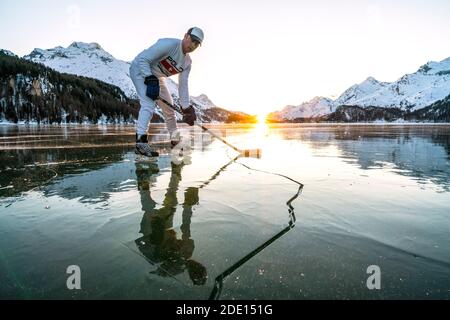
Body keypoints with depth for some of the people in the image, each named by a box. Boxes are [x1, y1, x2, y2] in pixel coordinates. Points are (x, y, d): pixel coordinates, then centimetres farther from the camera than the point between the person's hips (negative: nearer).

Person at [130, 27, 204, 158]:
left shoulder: (187, 62, -3)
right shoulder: (169, 44, -26)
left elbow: (183, 85, -3)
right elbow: (143, 59, -26)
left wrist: (186, 107, -10)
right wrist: (150, 80, -33)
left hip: (157, 77, 8)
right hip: (140, 70, -8)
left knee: (169, 107, 11)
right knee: (148, 104, -27)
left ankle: (175, 140, 26)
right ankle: (140, 142, -29)